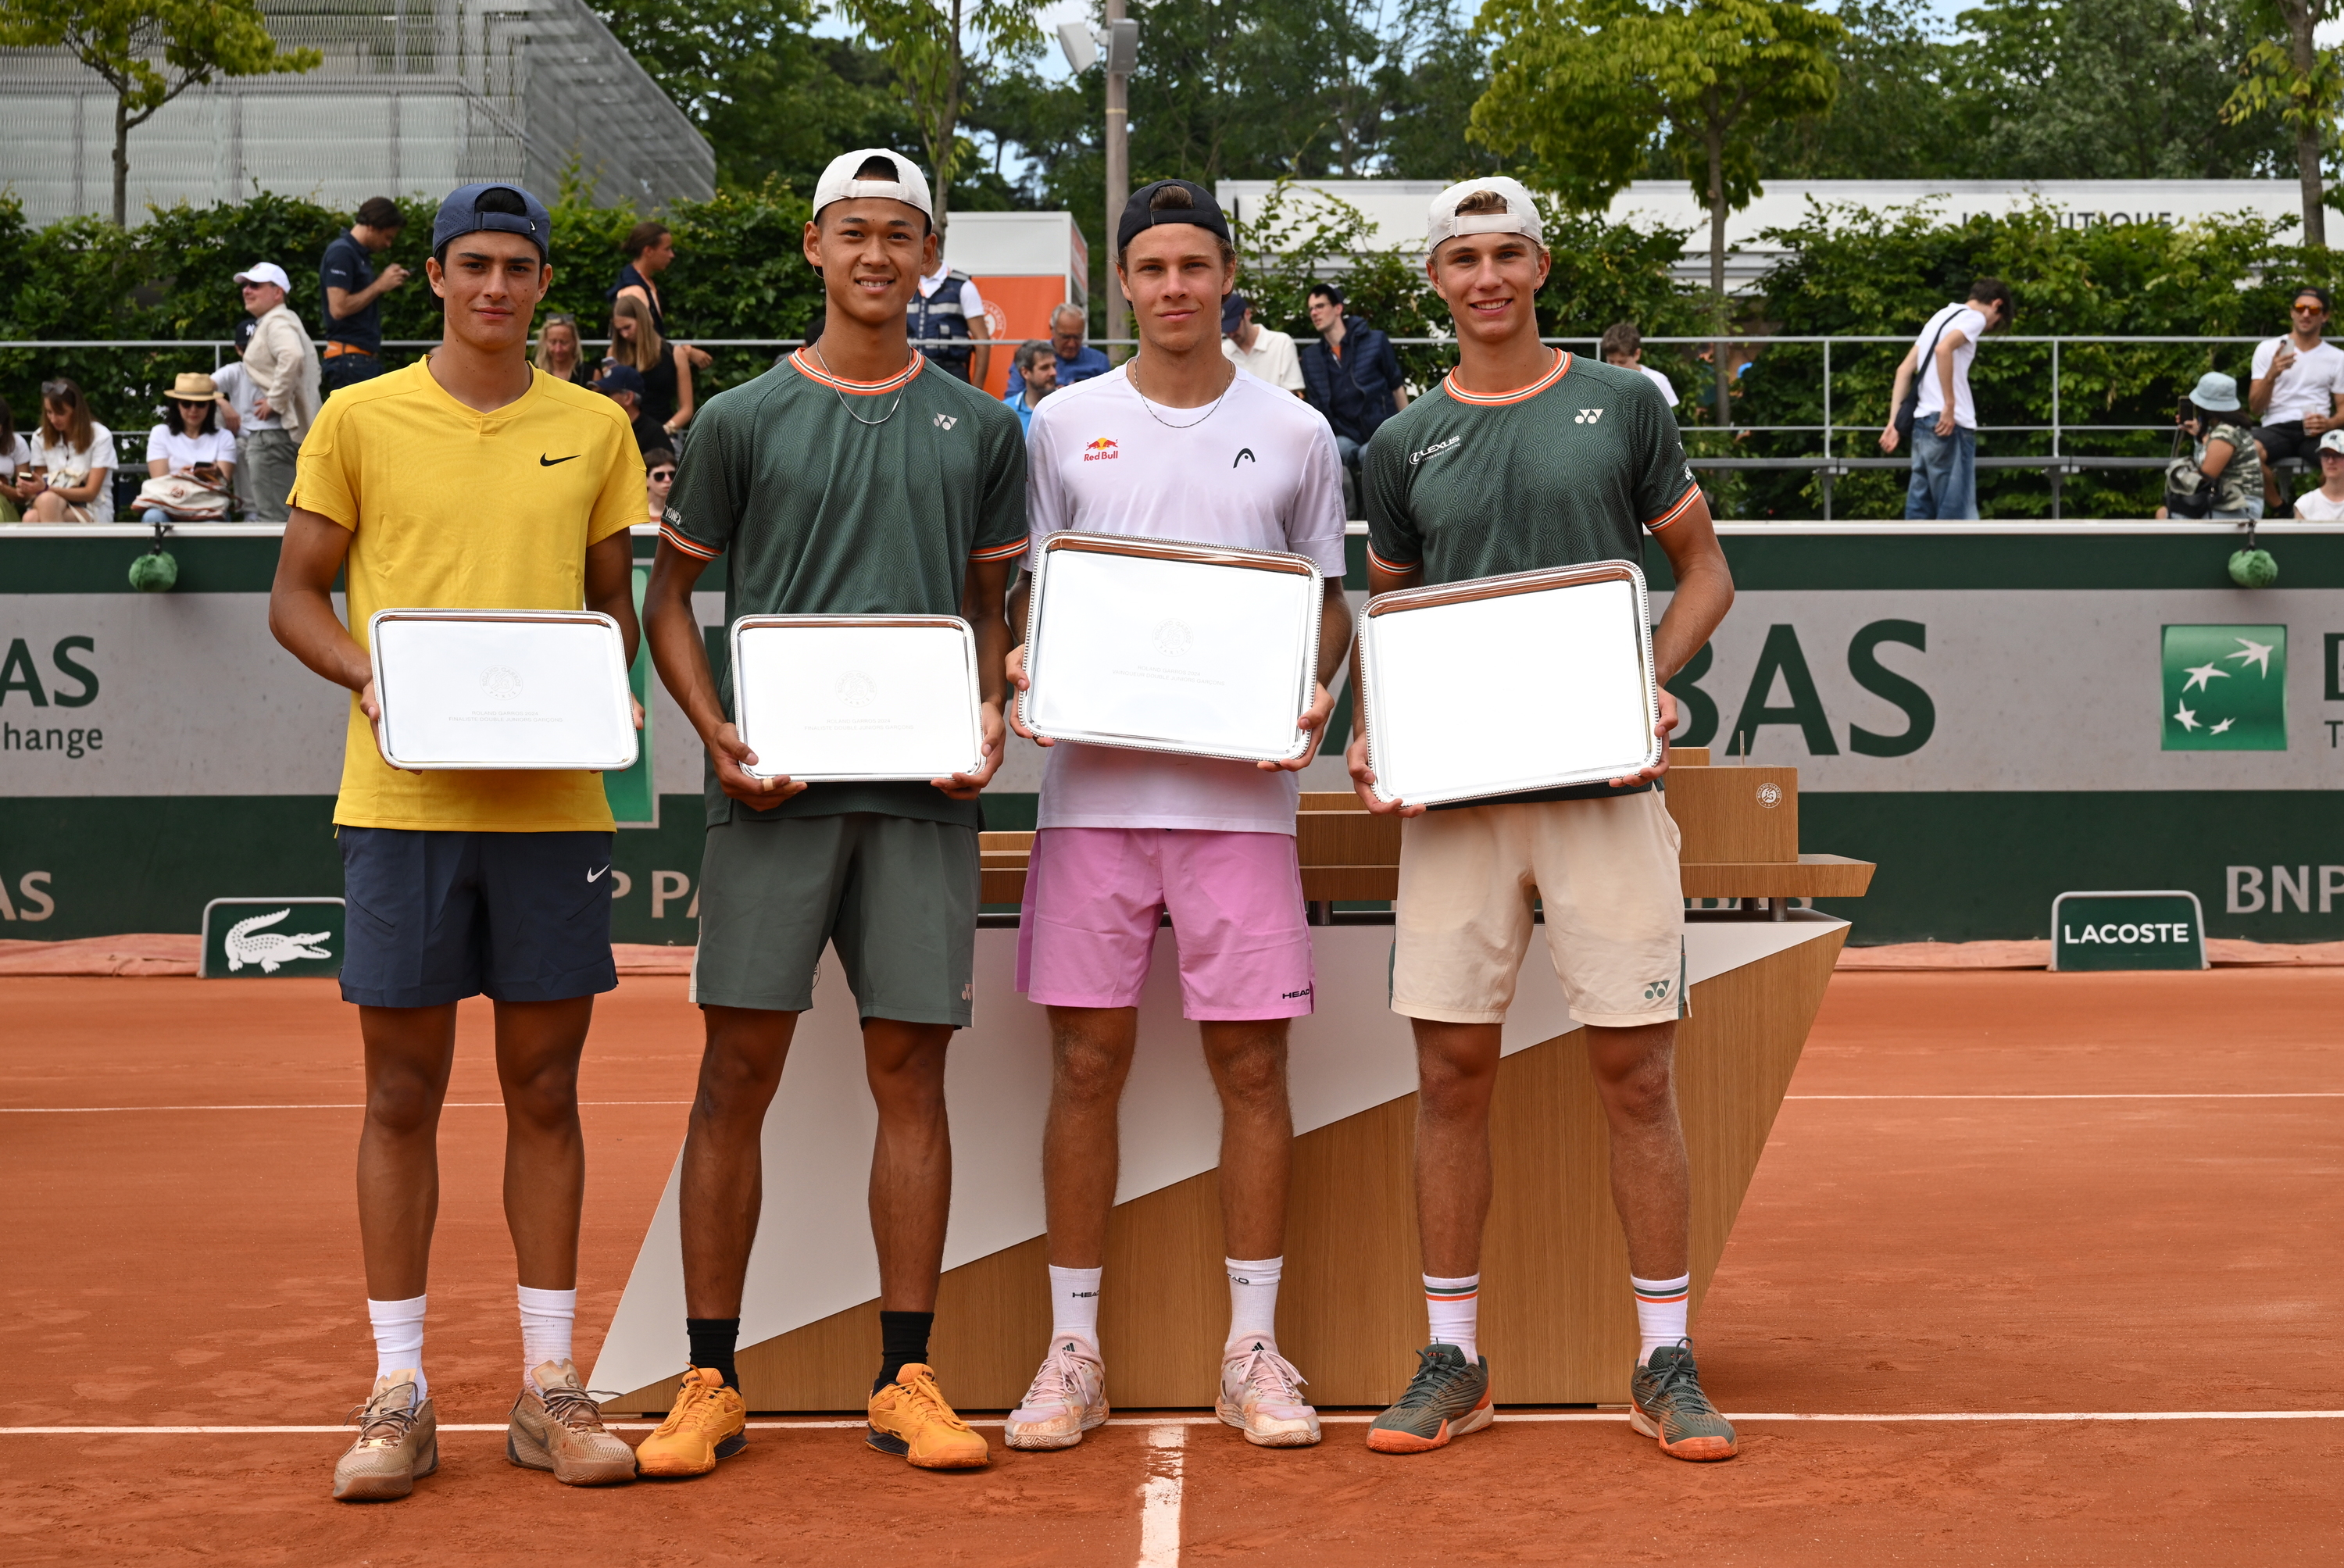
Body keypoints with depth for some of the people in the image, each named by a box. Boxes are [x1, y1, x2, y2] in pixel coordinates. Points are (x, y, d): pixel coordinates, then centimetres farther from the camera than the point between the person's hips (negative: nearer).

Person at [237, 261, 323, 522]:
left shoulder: (277, 323, -10)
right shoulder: (267, 323, 22)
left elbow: (292, 356, -31)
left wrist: (275, 401, -23)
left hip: (275, 429, -11)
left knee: (271, 515, -12)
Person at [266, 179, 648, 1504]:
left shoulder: (595, 429, 9)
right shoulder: (359, 421, 5)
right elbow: (296, 594, 7)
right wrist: (366, 675, -12)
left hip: (554, 798, 2)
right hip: (402, 797, -1)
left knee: (545, 1091, 6)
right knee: (403, 1094, 3)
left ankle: (550, 1388, 15)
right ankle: (399, 1393, 12)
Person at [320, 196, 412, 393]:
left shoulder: (362, 255, 17)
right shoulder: (341, 253, -12)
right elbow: (338, 308, -20)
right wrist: (379, 285, -13)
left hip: (367, 358, 10)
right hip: (349, 359, -10)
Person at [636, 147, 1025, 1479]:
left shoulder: (980, 428, 12)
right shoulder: (743, 420, 6)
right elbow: (669, 595, 10)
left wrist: (989, 720, -1)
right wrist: (714, 730, -6)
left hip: (923, 792, 1)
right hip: (774, 786, -1)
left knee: (911, 1074, 4)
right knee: (738, 1074, -1)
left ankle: (908, 1379, 12)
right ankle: (711, 1382, 8)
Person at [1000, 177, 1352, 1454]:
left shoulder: (1294, 434, 9)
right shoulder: (1064, 425, 9)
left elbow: (1329, 601, 13)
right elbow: (1026, 591, 12)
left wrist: (1313, 691, -7)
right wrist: (1024, 664, -9)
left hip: (1240, 792, 0)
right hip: (1093, 786, 0)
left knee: (1250, 1065, 1)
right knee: (1086, 1063, 2)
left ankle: (1253, 1351, 12)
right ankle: (1072, 1351, 12)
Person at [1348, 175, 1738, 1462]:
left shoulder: (1623, 405, 6)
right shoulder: (1403, 443, 11)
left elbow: (1704, 568, 11)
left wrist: (1654, 678, -7)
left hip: (1605, 781, -2)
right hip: (1453, 790, 2)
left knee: (1635, 1071, -1)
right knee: (1452, 1073, 3)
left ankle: (1667, 1364, 10)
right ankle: (1451, 1361, 14)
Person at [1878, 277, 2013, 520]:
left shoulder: (1941, 316, 22)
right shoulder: (1974, 317, -3)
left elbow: (1904, 370, 18)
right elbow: (1943, 349, -23)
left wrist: (1894, 422, 14)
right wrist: (1950, 405, -20)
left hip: (1923, 420, 8)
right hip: (1950, 425, -8)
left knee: (1919, 509, 7)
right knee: (1957, 512, -7)